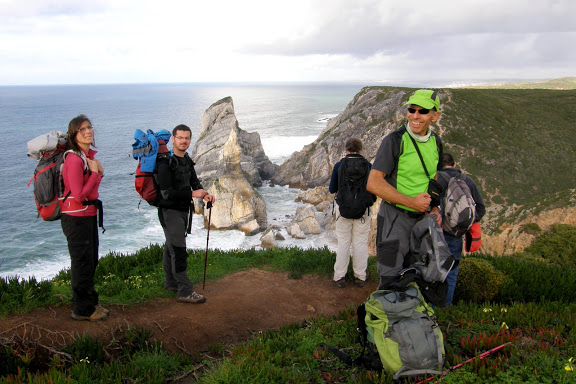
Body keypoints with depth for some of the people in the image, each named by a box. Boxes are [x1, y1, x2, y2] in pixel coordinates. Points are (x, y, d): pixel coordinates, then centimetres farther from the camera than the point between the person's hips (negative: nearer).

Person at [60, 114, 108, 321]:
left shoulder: (89, 155, 8)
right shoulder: (74, 159, -21)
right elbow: (79, 195, -23)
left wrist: (99, 172, -2)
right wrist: (95, 173, -18)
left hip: (89, 215, 10)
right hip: (76, 218, -9)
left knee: (91, 262, 19)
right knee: (82, 264, 2)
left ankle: (90, 303, 35)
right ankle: (83, 310, 18)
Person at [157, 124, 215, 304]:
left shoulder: (187, 160, 8)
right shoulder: (166, 163, -18)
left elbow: (194, 182, 16)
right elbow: (166, 193, -23)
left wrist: (205, 194, -3)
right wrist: (192, 194, -24)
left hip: (184, 210, 8)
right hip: (170, 211, -8)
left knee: (171, 248, 20)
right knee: (179, 251, -8)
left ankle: (170, 283, 31)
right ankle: (185, 292, -4)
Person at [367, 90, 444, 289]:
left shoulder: (436, 143, 6)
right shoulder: (395, 140, -15)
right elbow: (373, 183, -22)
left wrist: (435, 207, 2)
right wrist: (411, 202, -23)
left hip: (421, 218, 7)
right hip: (395, 218, -6)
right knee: (391, 279, -5)